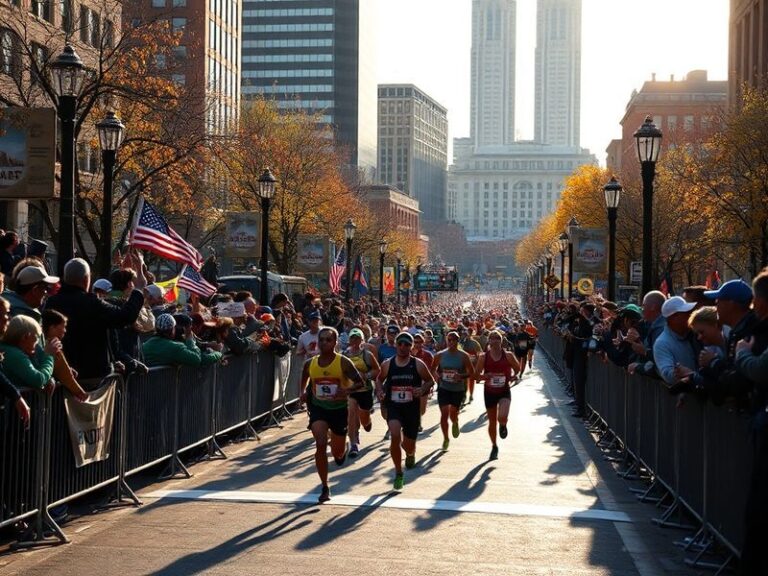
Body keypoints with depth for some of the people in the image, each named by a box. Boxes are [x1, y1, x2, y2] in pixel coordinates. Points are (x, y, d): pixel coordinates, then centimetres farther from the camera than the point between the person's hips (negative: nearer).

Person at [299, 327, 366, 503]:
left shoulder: (344, 363, -13)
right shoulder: (310, 364, -3)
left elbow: (360, 383, -11)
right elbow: (304, 380, 19)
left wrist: (347, 390, -29)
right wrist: (303, 392, 1)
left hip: (339, 408, -1)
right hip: (318, 408, 1)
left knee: (338, 452, 11)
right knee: (320, 444, -20)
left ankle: (342, 450, 53)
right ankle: (324, 487, -9)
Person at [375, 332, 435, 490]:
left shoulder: (418, 365, -4)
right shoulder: (387, 364, 0)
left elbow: (430, 381, 6)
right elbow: (379, 379, 18)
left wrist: (423, 390, -13)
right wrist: (380, 391, -2)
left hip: (412, 407, 0)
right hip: (393, 406, 0)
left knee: (409, 445, 9)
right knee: (395, 435, -25)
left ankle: (410, 454, 52)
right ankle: (398, 473, -9)